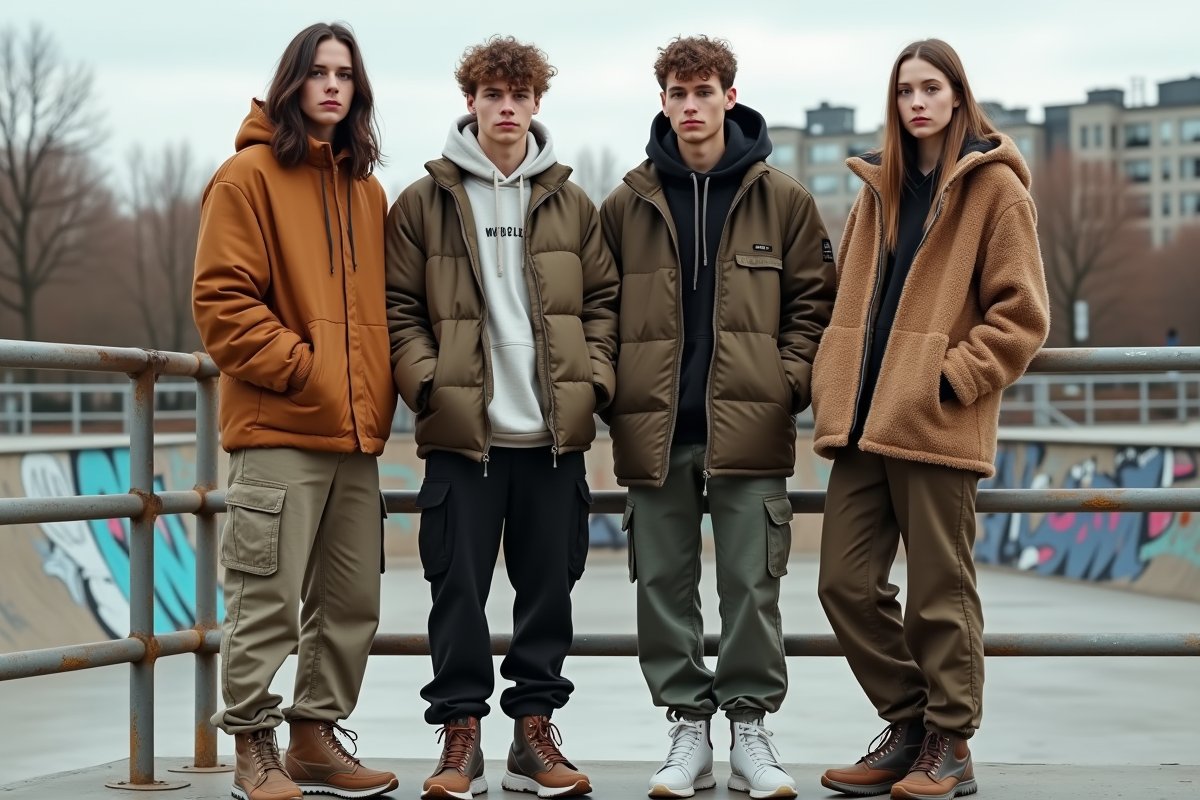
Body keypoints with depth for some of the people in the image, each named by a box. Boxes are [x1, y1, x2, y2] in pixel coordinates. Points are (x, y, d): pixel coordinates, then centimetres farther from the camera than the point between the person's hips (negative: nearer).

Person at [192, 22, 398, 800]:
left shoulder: (367, 189, 17)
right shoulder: (251, 175, -2)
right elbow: (223, 299, -9)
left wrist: (378, 391, 8)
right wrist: (300, 366, -14)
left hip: (356, 432, 7)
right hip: (279, 427, -6)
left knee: (351, 601, 9)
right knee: (268, 599, -5)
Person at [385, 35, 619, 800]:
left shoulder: (572, 205, 10)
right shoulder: (424, 203, 4)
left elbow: (604, 300, 13)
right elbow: (399, 308, 4)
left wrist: (593, 377, 0)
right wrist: (428, 381, -9)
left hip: (555, 430, 2)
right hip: (462, 428, -2)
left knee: (549, 583, 6)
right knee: (459, 585, 0)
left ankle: (535, 733, 17)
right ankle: (461, 736, 9)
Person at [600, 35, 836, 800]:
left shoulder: (782, 198, 5)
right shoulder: (628, 205, 8)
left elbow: (815, 298, 7)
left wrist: (791, 379, -4)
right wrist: (616, 390, 1)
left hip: (750, 425, -2)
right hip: (655, 427, 2)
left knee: (752, 584, 1)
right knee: (664, 585, 6)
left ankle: (751, 729, 12)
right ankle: (688, 729, 16)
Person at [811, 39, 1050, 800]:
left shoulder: (995, 188, -1)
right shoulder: (879, 187, 17)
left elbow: (1021, 312, -6)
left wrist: (954, 377, -13)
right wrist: (833, 384, 9)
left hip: (936, 423, -6)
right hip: (863, 420, 6)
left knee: (940, 592, 1)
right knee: (846, 581, 5)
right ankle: (909, 729, 20)